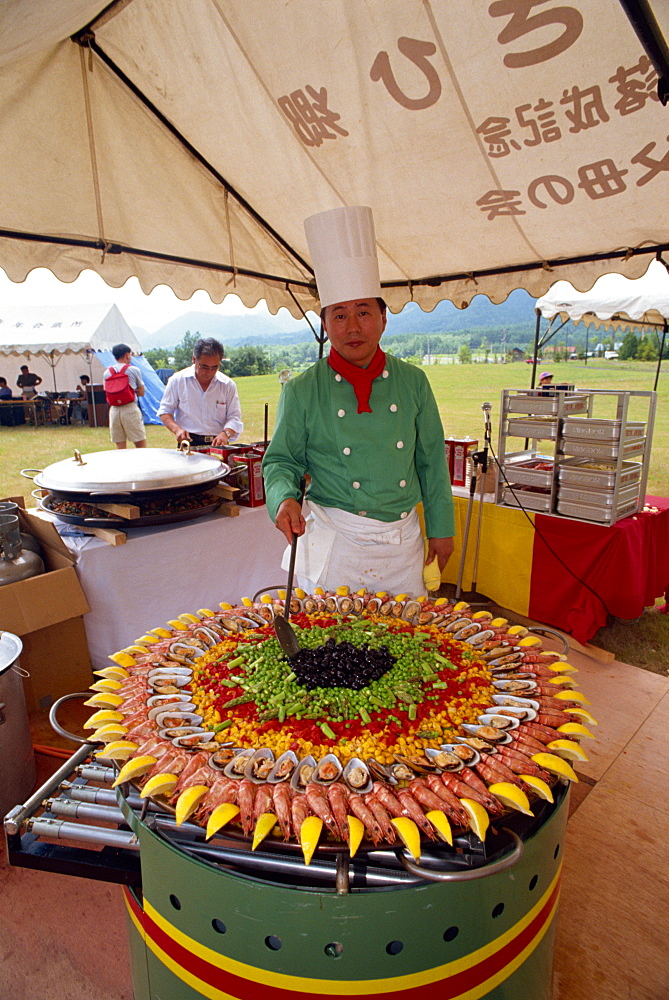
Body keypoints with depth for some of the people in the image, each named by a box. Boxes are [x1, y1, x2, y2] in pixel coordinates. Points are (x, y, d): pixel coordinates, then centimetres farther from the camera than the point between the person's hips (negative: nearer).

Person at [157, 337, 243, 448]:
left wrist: (226, 433, -14)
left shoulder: (228, 385, 8)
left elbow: (234, 417, 8)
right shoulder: (178, 380, 6)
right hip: (188, 443, -1)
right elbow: (165, 411, 12)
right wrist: (176, 429, -8)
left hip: (218, 445, 1)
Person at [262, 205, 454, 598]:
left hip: (403, 542, 3)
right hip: (332, 542, -2)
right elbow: (281, 459, 1)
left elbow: (432, 461, 7)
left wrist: (441, 529, 8)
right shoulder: (302, 391, -5)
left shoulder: (413, 381, 2)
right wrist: (284, 498, -20)